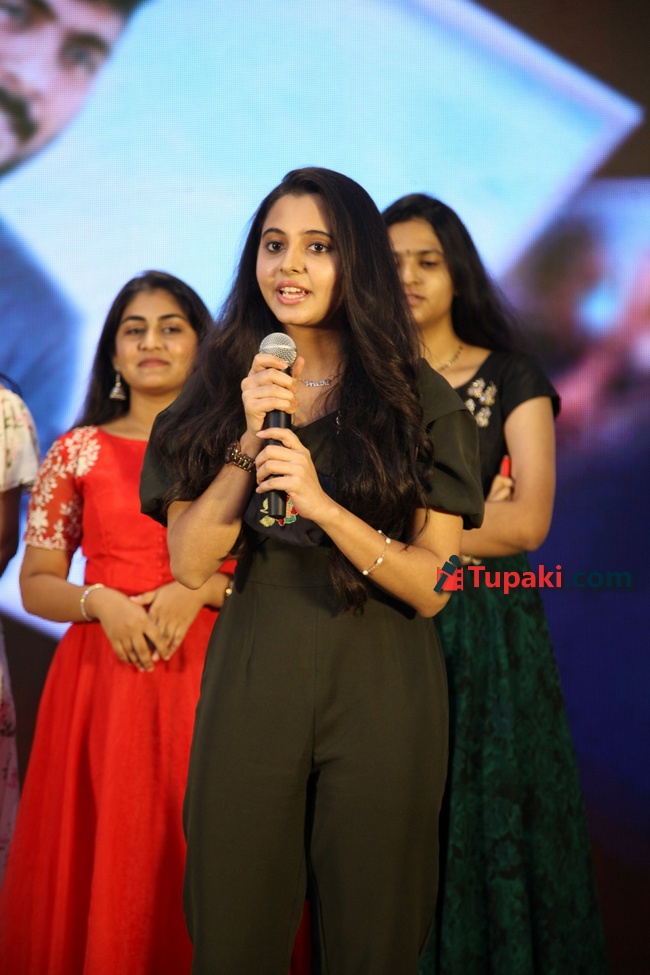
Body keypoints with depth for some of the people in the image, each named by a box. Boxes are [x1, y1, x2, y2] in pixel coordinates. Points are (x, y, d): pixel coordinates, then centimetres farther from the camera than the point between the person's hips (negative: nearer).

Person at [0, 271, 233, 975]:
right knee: (101, 857, 2)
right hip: (101, 680, 1)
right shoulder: (76, 453, 8)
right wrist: (100, 600, -11)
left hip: (209, 673, 0)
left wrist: (202, 589, -12)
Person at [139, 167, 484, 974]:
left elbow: (432, 587, -7)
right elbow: (189, 564, -3)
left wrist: (322, 505, -21)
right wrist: (250, 441, -14)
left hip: (380, 689, -1)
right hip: (249, 685, 2)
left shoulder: (417, 399, -1)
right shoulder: (222, 389, 5)